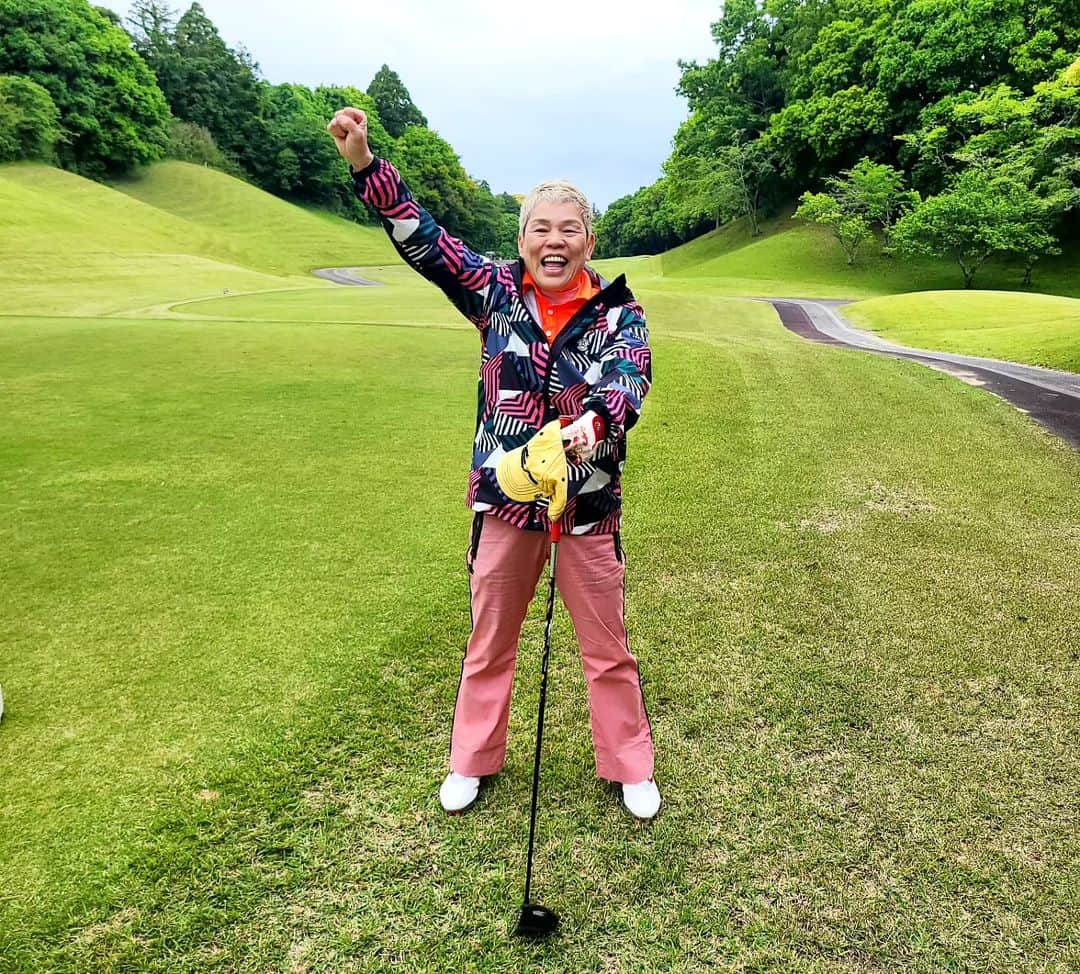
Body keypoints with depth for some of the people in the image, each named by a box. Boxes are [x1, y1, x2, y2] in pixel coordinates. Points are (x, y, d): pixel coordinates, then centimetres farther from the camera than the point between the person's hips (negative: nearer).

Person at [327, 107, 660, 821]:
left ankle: (631, 768, 35)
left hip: (588, 505, -1)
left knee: (608, 647, 13)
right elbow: (425, 241, -2)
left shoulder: (617, 313, -6)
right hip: (505, 498, 2)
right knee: (490, 642, 17)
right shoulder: (498, 292, -1)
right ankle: (473, 760, 39)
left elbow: (630, 379, -23)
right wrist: (365, 164, -12)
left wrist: (597, 421, -45)